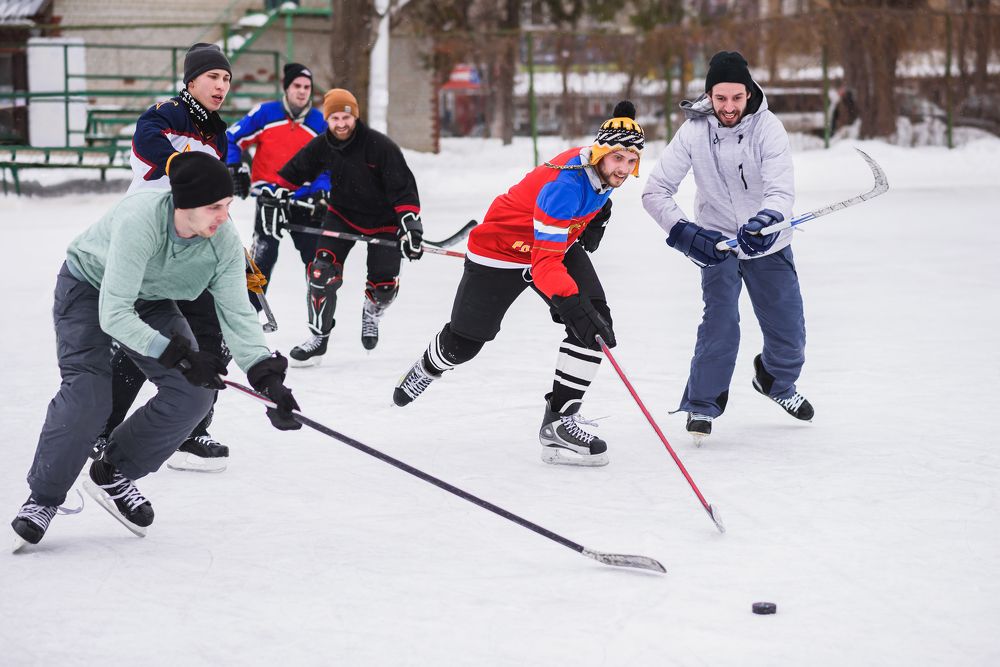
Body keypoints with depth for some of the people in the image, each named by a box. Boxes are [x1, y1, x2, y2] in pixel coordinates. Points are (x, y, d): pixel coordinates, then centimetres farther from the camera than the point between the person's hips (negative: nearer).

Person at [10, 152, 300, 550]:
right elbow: (114, 315, -38)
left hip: (150, 298, 5)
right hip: (89, 288, -5)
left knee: (192, 391, -9)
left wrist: (267, 376, -32)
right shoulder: (139, 221, -39)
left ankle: (113, 474, 10)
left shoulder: (224, 239, -23)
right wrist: (178, 354, -41)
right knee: (88, 394, -21)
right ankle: (43, 498, -1)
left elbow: (237, 314, -20)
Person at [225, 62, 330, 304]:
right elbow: (231, 140, 2)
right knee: (264, 254, -15)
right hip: (269, 196, -3)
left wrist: (321, 194, -7)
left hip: (304, 200, 3)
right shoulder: (265, 114, -5)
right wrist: (235, 171, -9)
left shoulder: (319, 123, 3)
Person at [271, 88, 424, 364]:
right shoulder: (322, 146, -13)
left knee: (384, 286, -1)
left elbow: (403, 188, -25)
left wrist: (410, 224, -33)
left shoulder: (381, 146, -26)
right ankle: (318, 337, -1)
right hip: (342, 215, 2)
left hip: (383, 221, -2)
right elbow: (294, 172, 5)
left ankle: (372, 311, 38)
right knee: (322, 273, -14)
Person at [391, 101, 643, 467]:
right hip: (502, 248, -7)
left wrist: (596, 219, 2)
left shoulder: (601, 166, -14)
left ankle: (559, 419, -10)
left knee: (596, 320, -16)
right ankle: (428, 367, 49)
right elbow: (545, 262, -44)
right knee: (464, 341, 11)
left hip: (559, 243, 7)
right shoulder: (564, 185, -39)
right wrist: (573, 306, -55)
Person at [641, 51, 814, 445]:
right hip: (716, 242, -1)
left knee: (789, 331, 8)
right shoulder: (694, 132, -17)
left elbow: (781, 191, -31)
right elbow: (655, 191, -16)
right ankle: (702, 404, 0)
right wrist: (685, 232, -31)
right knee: (721, 322, -18)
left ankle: (776, 380, 41)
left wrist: (766, 221, -53)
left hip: (767, 243, 1)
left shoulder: (767, 128, -21)